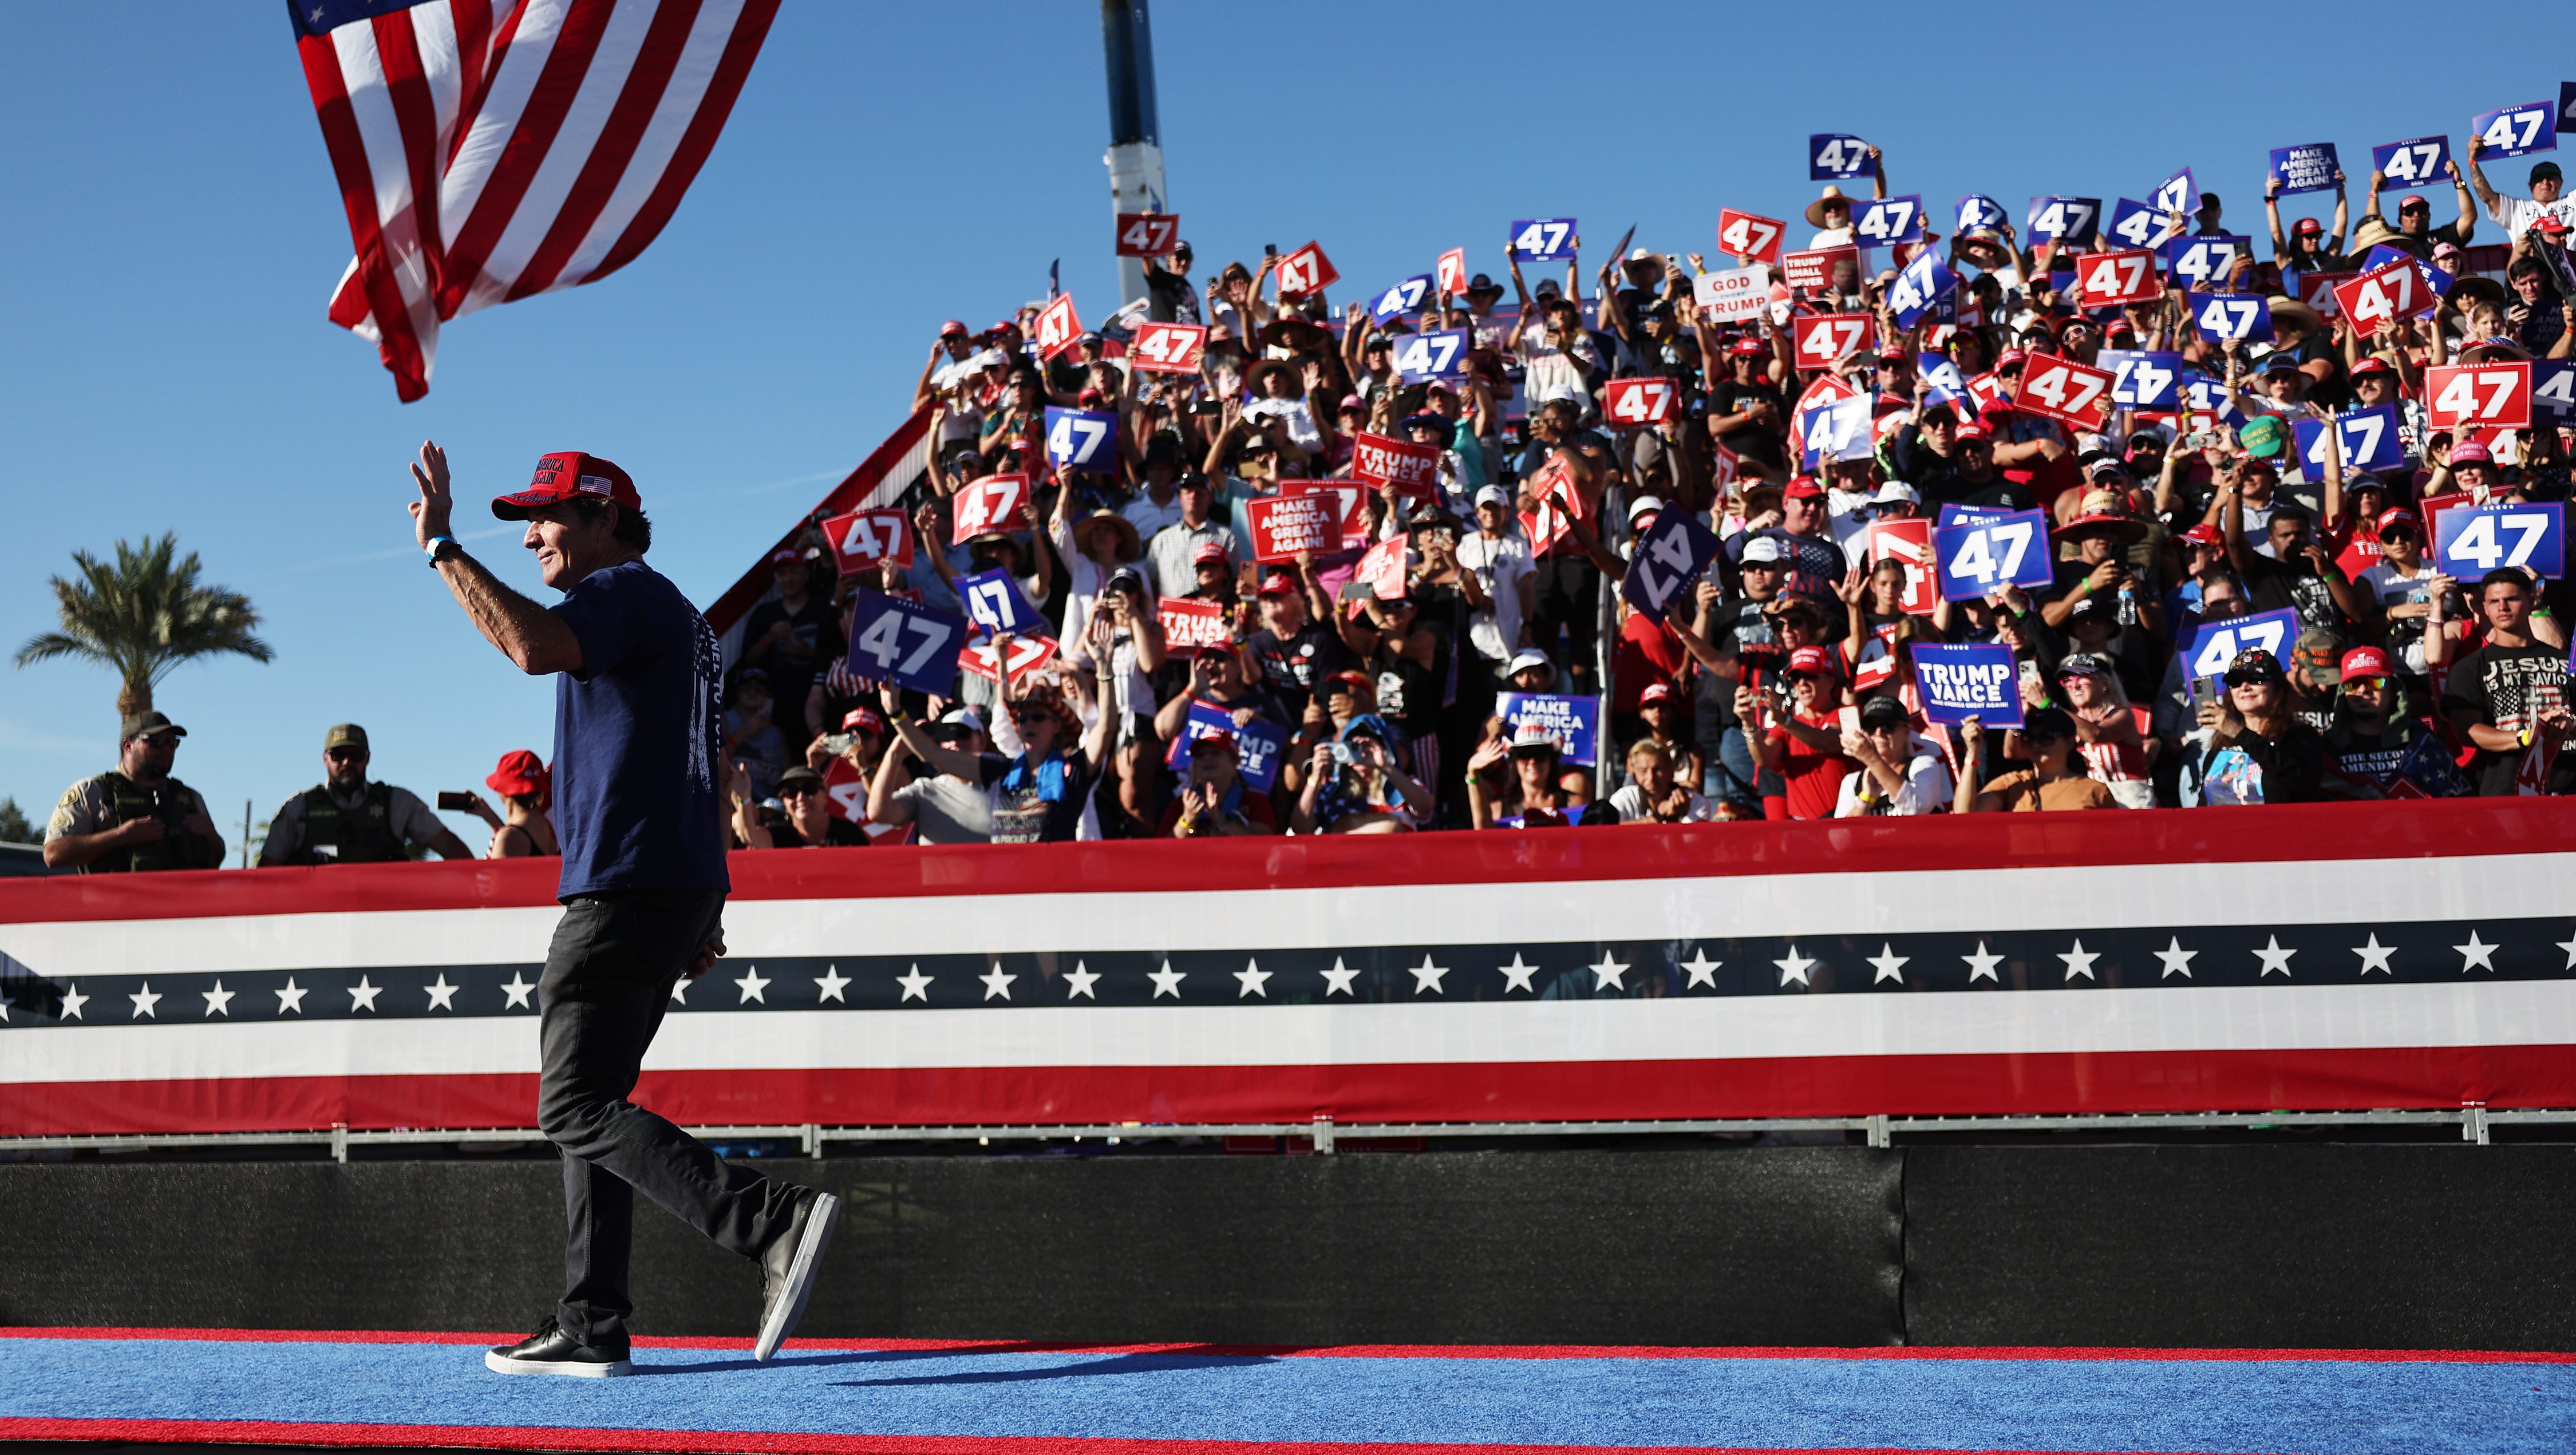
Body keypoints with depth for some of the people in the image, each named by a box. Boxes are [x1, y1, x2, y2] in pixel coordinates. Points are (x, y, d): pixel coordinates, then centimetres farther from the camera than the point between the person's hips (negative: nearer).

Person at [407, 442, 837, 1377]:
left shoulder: (628, 591, -6)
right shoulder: (668, 615, 25)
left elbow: (534, 646, -29)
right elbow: (697, 774, 26)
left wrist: (442, 547, -20)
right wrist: (703, 915, 25)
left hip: (627, 889, -10)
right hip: (676, 889, 10)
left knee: (577, 1106, -15)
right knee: (589, 1101, 14)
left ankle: (775, 1222, -27)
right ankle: (591, 1329, 15)